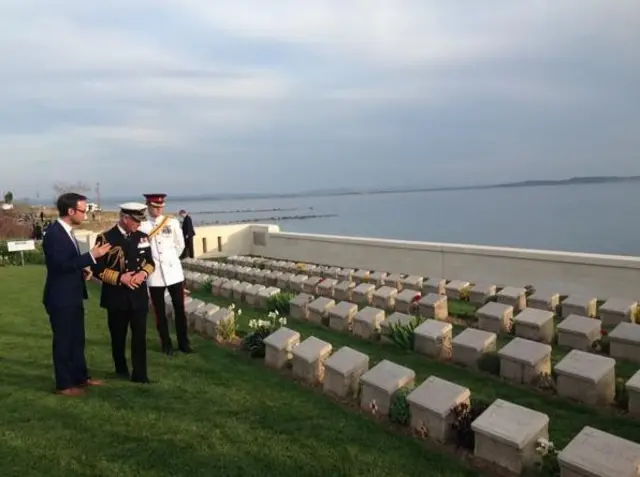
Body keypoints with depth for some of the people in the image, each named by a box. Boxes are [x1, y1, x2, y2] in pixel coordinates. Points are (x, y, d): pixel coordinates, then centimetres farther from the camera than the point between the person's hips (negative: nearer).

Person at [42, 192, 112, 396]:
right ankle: (64, 384, 16)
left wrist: (84, 269, 2)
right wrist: (91, 256, -25)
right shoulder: (54, 233, -20)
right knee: (63, 341, 3)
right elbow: (62, 265, -26)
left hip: (73, 296, 9)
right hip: (60, 298, -9)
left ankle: (81, 376, 31)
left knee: (77, 339, 18)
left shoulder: (67, 231, 9)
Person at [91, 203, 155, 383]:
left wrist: (143, 273, -10)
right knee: (118, 336, 13)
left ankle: (140, 374, 6)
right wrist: (120, 278, -18)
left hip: (139, 296, 2)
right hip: (117, 297, -2)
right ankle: (121, 369, 33)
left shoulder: (142, 237, 3)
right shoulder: (105, 238, -8)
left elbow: (150, 262, 11)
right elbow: (97, 269, -9)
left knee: (140, 335, 0)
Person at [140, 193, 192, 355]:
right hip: (154, 275, -1)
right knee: (159, 312, 9)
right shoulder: (141, 226, -4)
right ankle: (166, 344, 21)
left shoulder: (173, 223, 3)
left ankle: (183, 343, 18)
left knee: (179, 309, 6)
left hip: (174, 272, 1)